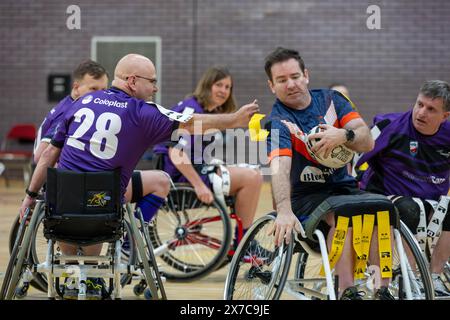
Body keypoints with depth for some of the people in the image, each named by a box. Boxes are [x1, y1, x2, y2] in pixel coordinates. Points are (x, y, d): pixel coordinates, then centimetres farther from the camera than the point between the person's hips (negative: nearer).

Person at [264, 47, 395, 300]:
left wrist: (344, 135, -27)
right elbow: (279, 168, -28)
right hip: (305, 196, -4)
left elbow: (367, 142, -4)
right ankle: (347, 291, -38)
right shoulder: (277, 122, -9)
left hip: (343, 186, 4)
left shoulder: (331, 99, 4)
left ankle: (383, 290, -28)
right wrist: (284, 212, -46)